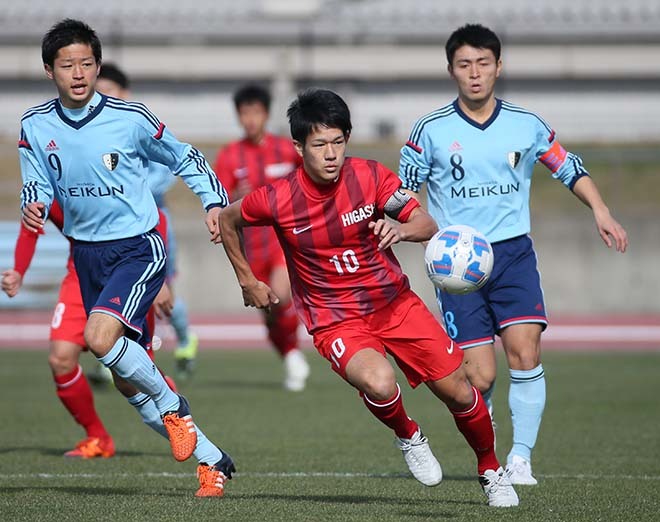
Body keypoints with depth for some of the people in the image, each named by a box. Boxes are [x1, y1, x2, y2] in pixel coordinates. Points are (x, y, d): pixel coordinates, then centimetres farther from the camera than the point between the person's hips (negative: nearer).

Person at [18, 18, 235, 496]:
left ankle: (172, 405, -3)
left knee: (100, 337, -29)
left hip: (138, 249, -5)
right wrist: (34, 206, -16)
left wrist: (215, 200, -6)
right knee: (128, 378, 7)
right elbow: (37, 186, 6)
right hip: (88, 254, 5)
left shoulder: (130, 118, -11)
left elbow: (184, 157, 4)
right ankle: (212, 459, 19)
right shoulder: (36, 126, -3)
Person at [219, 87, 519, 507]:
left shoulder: (370, 176, -11)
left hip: (395, 303, 2)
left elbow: (428, 226, -15)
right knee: (379, 385, -33)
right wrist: (247, 280, 11)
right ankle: (408, 437, 3)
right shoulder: (277, 200, -14)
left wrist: (400, 228, -37)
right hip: (335, 321, -2)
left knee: (459, 393, -1)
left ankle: (492, 471, 29)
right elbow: (228, 220, 6)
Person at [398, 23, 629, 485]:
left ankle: (520, 459, -9)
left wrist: (601, 212, 3)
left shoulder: (526, 125, 4)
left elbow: (570, 168, 16)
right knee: (480, 377, -8)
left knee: (525, 351, -19)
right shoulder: (431, 130, 0)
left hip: (513, 253, 1)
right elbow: (403, 194, 5)